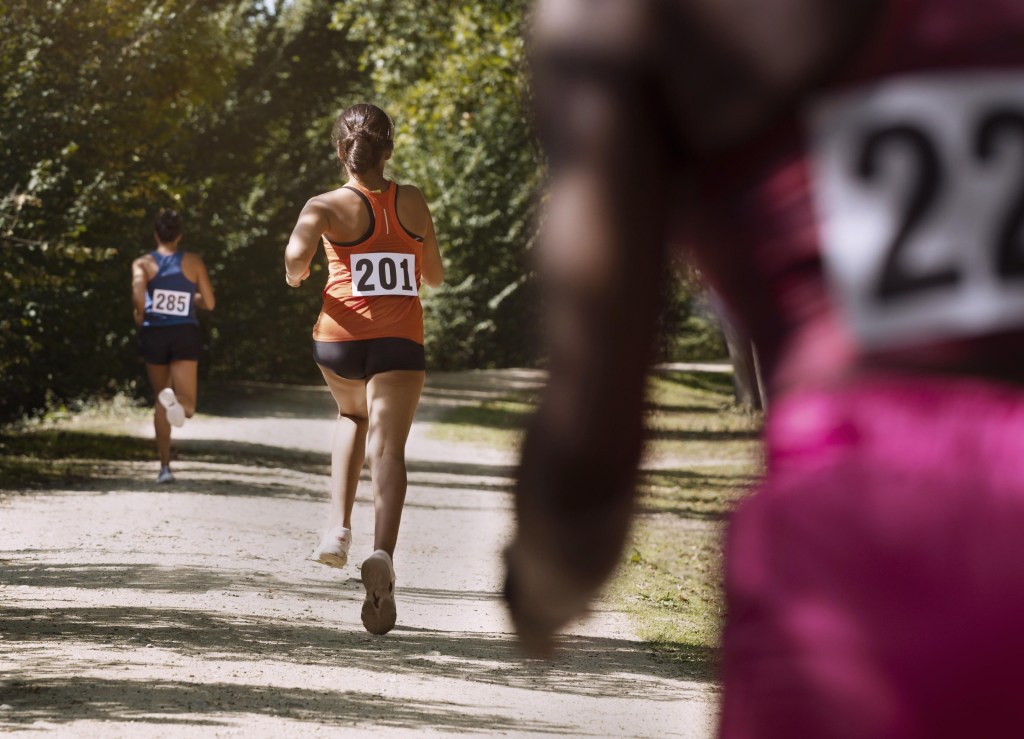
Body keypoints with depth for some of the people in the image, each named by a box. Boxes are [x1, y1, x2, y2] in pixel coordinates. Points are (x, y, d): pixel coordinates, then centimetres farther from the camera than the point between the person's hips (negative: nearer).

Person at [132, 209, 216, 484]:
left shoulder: (143, 264, -1)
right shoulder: (194, 262, 3)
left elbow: (138, 297, -17)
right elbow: (209, 303, 4)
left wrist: (139, 316, 4)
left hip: (154, 334, 1)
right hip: (185, 335, -1)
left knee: (160, 402, 17)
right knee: (187, 407, -4)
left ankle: (165, 466, 13)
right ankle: (175, 399, -42)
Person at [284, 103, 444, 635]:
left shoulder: (326, 207, -2)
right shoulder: (413, 203, 7)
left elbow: (297, 258, -20)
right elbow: (435, 277, 16)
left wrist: (295, 274, 3)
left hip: (341, 337, 1)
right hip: (401, 342, -1)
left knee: (352, 416, 31)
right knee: (388, 449, -11)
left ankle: (339, 526, 16)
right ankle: (382, 554, -36)